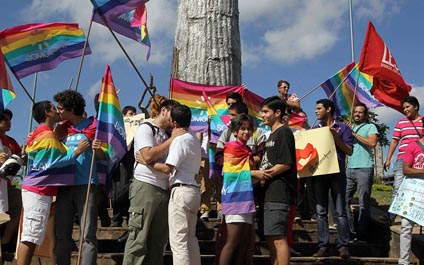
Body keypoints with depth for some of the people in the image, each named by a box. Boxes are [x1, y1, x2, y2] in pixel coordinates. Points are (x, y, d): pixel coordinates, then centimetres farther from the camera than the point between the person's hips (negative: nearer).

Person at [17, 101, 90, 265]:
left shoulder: (39, 134, 19)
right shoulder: (48, 135, -10)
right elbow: (55, 162, -16)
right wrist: (77, 152, -15)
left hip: (35, 189, 10)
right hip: (39, 191, -10)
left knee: (29, 238, 9)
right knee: (30, 238, -12)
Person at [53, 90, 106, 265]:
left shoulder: (92, 126, 0)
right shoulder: (61, 129, 14)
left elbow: (104, 158, 1)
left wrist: (98, 149, -21)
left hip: (86, 185, -5)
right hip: (64, 185, 5)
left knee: (87, 236, -7)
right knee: (61, 235, 7)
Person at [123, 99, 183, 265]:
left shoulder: (168, 135, 21)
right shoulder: (146, 128, 0)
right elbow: (147, 156, -15)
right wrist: (172, 139, -11)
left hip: (164, 189, 7)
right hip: (145, 186, -7)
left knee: (158, 239, 7)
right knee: (139, 237, -8)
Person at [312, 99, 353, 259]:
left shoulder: (342, 128, 3)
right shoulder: (315, 129, 16)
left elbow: (349, 151, -4)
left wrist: (336, 138, -16)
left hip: (336, 173, -4)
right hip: (318, 173, 4)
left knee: (340, 212, -3)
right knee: (321, 211, 4)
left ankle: (343, 246, 0)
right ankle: (323, 246, 8)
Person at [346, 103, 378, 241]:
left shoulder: (370, 127, 7)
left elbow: (372, 143, -10)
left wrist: (355, 134, -6)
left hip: (364, 168, -5)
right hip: (349, 169, 5)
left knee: (364, 203, -2)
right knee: (343, 200, -3)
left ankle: (361, 235, 4)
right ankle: (350, 231, 5)